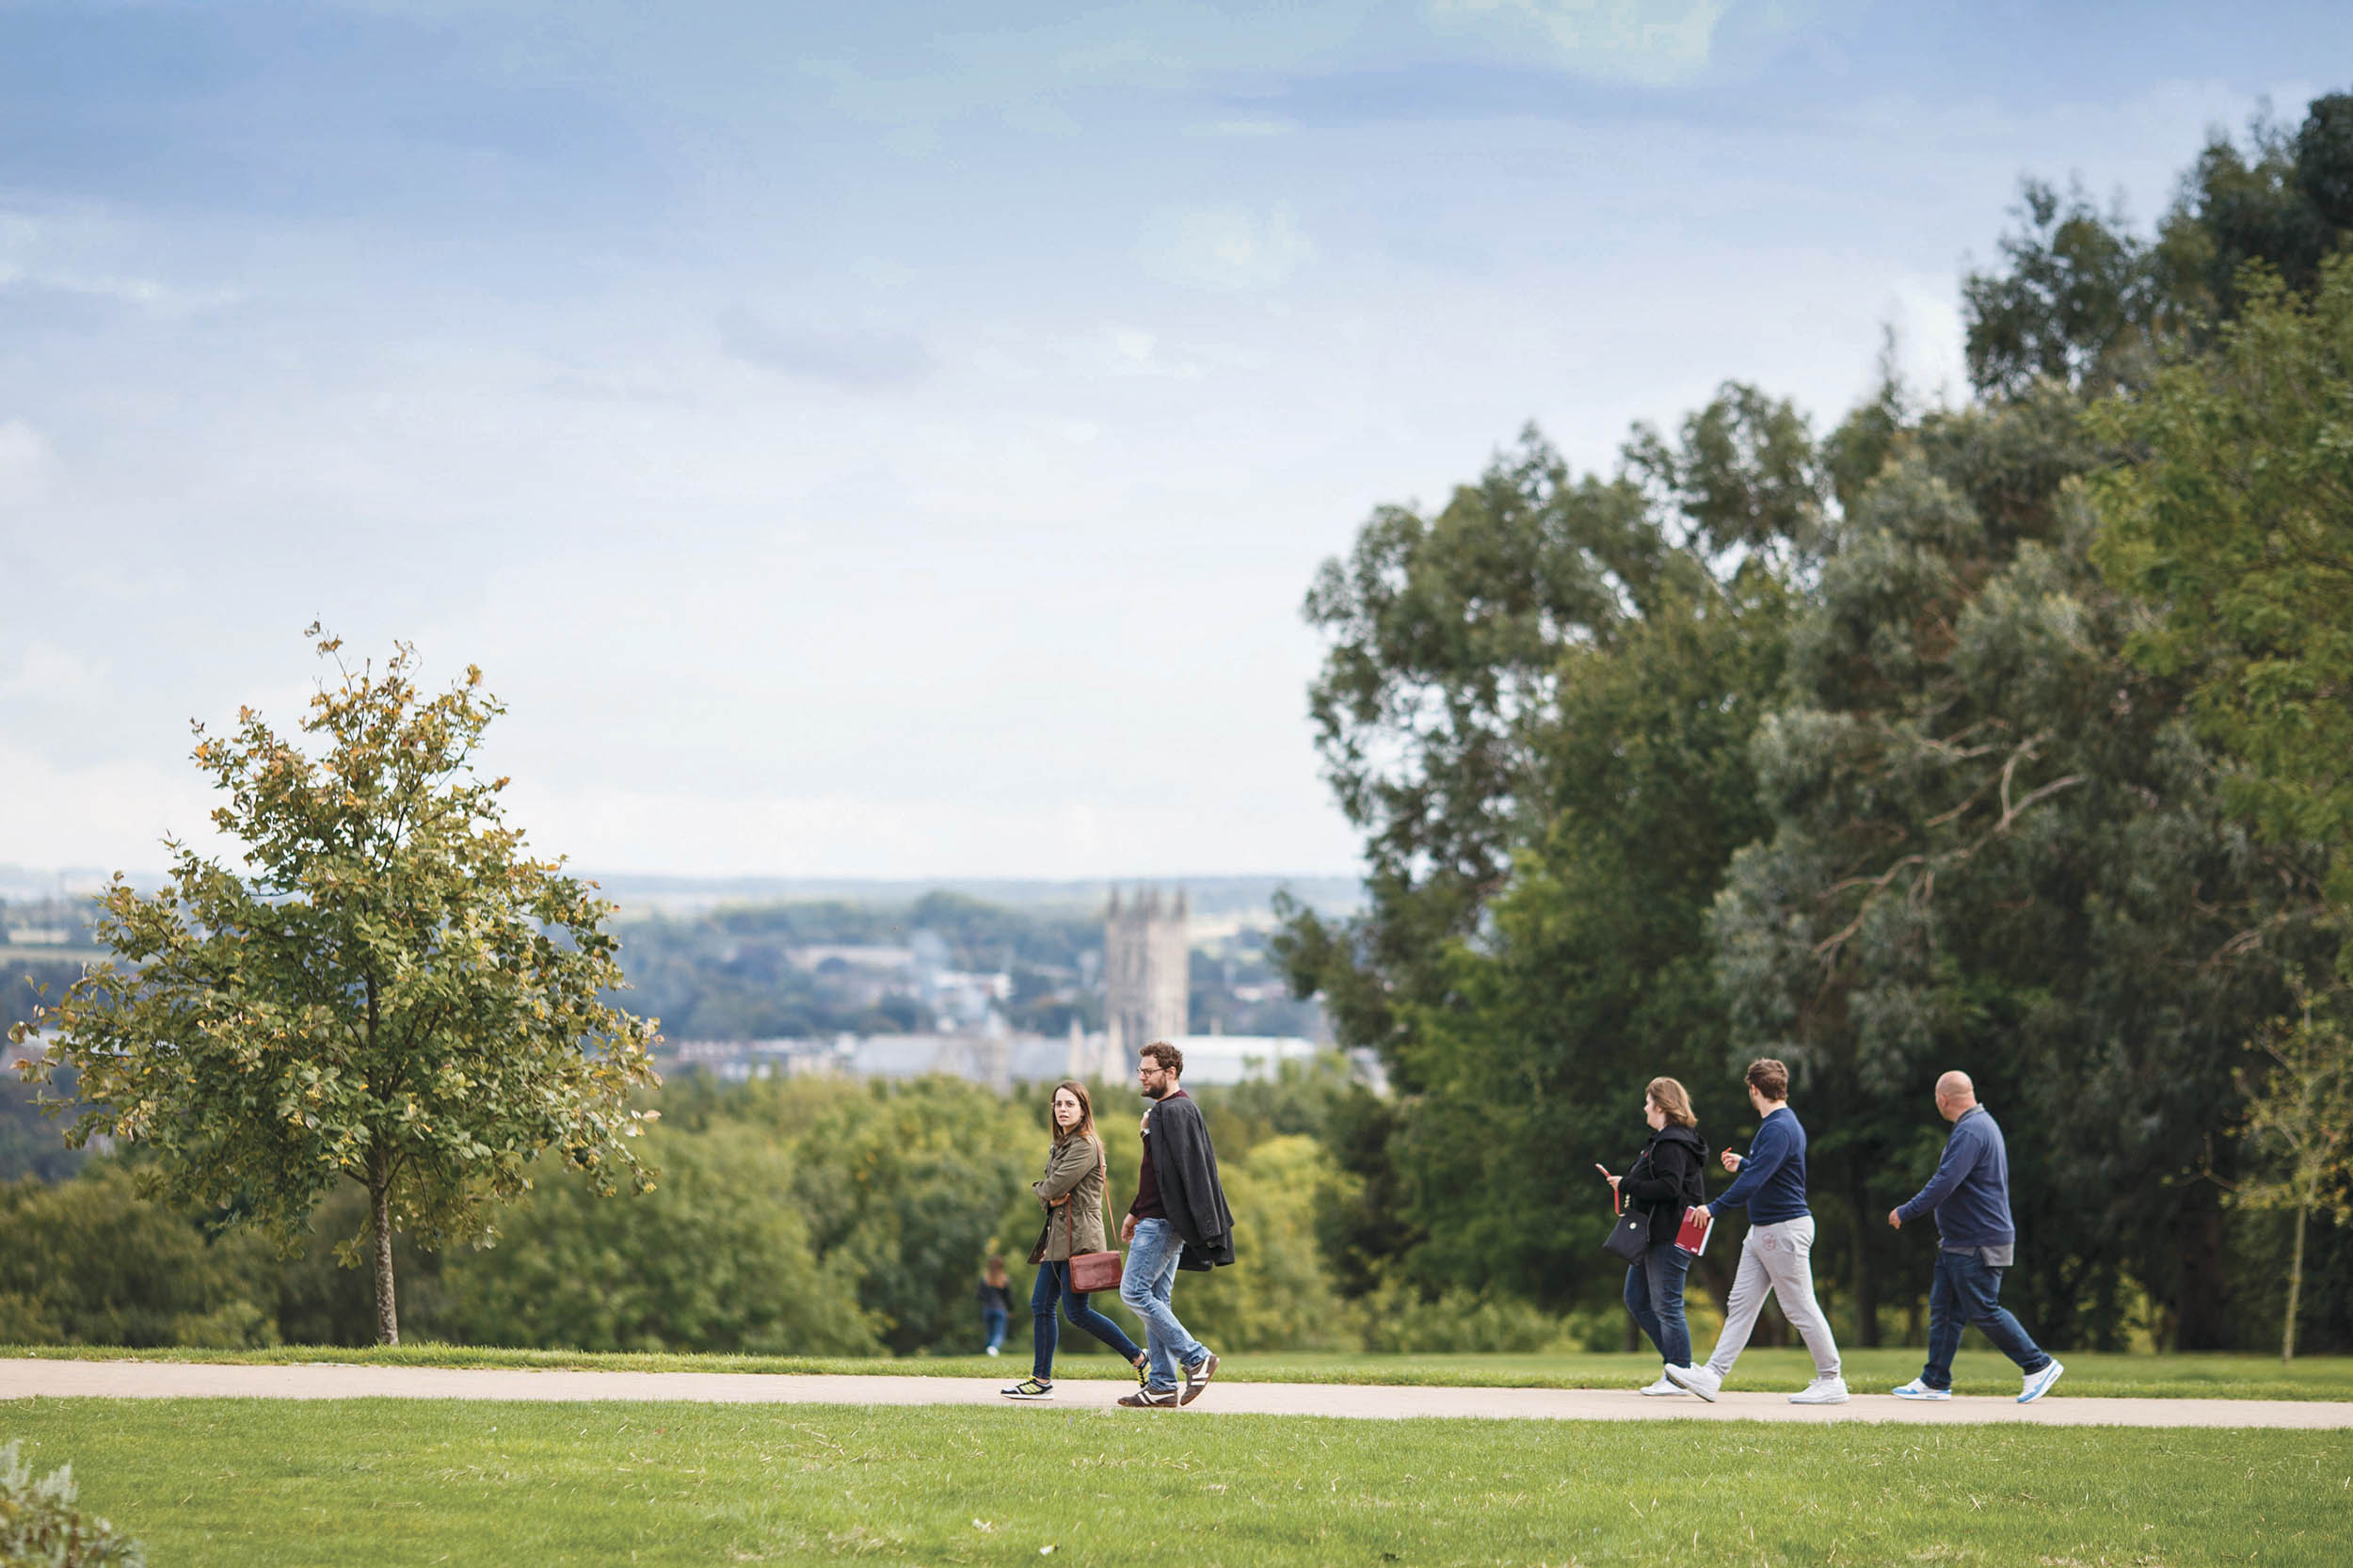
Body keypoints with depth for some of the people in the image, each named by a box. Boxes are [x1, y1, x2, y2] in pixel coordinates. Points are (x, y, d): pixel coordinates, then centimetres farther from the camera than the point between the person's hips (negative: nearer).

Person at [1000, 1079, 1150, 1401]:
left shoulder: (1085, 1146, -14)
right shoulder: (1061, 1145, 17)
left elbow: (1055, 1187, -20)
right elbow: (1049, 1188, 18)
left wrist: (1041, 1189, 1)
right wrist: (1050, 1195, -4)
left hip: (1079, 1237, -10)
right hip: (1058, 1235, 10)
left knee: (1076, 1312, -9)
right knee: (1040, 1306, 7)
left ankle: (1139, 1359, -2)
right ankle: (1041, 1380, 10)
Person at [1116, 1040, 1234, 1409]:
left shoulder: (1176, 1111, -14)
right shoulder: (1163, 1110, 19)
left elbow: (1189, 1168, -21)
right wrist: (1135, 1212, 27)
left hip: (1163, 1221, -11)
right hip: (1157, 1218, 11)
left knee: (1134, 1292, -11)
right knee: (1155, 1299, 9)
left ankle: (1195, 1357, -8)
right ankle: (1163, 1385, 8)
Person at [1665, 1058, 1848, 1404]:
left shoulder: (1780, 1129, -19)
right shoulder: (1775, 1124, 14)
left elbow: (1755, 1180, -26)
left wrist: (1715, 1208, -24)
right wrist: (1742, 1165, 33)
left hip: (1785, 1229, -10)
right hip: (1763, 1231, 10)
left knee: (1800, 1307, -4)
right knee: (1741, 1304, 6)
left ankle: (1831, 1381, 3)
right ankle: (1712, 1376, 3)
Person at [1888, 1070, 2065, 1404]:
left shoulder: (1969, 1132, -19)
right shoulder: (1982, 1124, 16)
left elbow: (1945, 1183, -26)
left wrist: (1906, 1213, -19)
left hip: (1978, 1245, -11)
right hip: (1958, 1244, 11)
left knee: (1984, 1311, -6)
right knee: (1943, 1309, 9)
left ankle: (2039, 1365, 1)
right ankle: (1935, 1382, 11)